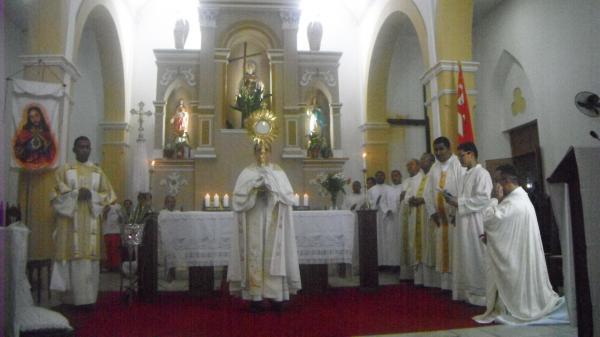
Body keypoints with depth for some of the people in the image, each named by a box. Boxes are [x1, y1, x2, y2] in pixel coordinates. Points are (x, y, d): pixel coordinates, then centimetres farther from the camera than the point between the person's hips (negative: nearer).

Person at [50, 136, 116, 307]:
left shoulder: (98, 172, 13)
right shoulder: (64, 170, 7)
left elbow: (108, 194, 9)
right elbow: (57, 194, 0)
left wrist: (92, 195, -9)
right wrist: (76, 194, -14)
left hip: (90, 222, 2)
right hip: (70, 221, -2)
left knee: (89, 258, -1)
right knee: (72, 257, -7)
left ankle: (87, 299, 4)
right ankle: (70, 298, 0)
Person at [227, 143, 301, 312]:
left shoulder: (278, 173, 10)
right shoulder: (247, 173, 7)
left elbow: (288, 196, 1)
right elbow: (238, 197, -2)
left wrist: (272, 188, -12)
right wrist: (254, 190, -14)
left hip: (273, 221, 1)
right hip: (253, 221, -1)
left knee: (274, 256, -2)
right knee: (254, 256, -4)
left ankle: (276, 295, 4)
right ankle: (255, 297, 0)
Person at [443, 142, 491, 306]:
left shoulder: (482, 173, -10)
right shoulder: (467, 175, 17)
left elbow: (483, 199, -20)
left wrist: (458, 202, -18)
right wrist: (454, 200, 3)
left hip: (475, 223, -9)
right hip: (464, 223, 9)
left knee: (476, 257, -3)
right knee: (466, 257, 10)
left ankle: (480, 294, 6)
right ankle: (468, 292, 18)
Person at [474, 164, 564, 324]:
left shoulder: (513, 202, -23)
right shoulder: (520, 197, 12)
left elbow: (488, 219, -26)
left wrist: (496, 199, -15)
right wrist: (490, 236, 4)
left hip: (514, 259, -10)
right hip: (519, 255, 10)